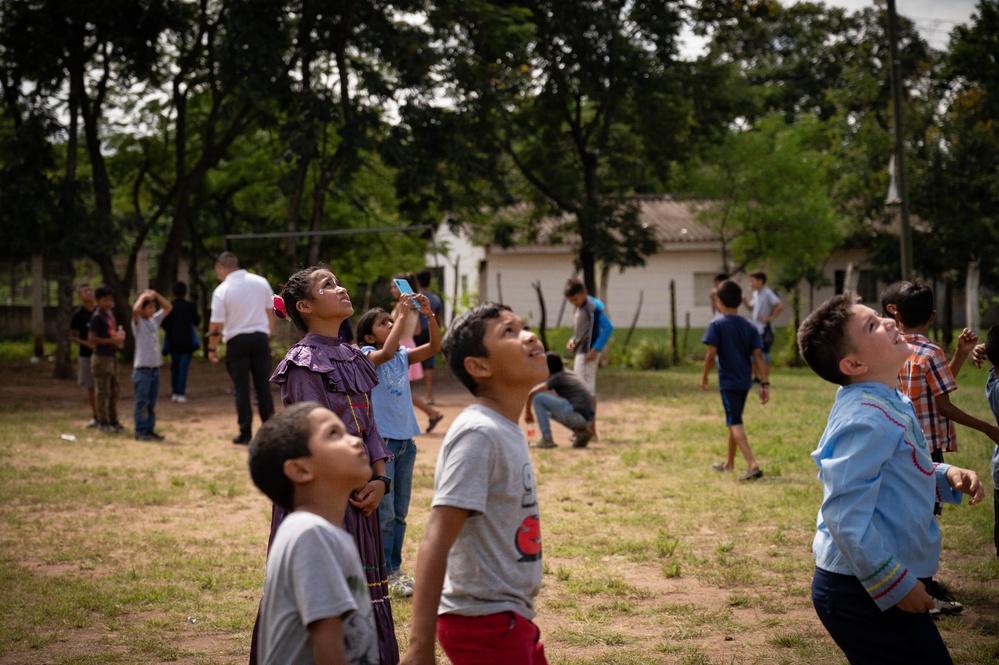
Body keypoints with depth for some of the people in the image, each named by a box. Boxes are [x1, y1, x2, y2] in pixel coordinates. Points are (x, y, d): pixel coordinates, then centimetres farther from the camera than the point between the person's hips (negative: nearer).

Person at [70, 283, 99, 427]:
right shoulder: (78, 314, -1)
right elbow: (72, 337, 0)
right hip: (86, 354, -1)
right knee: (90, 387, 5)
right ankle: (95, 416, 16)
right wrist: (87, 343, -17)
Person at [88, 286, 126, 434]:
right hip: (102, 357, -9)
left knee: (114, 391, 15)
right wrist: (112, 340, -20)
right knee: (102, 392, -2)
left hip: (112, 356, 9)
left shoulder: (110, 312, 11)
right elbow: (92, 338, -19)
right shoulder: (97, 316, -14)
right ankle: (103, 423, 3)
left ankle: (113, 421, 25)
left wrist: (119, 335, 4)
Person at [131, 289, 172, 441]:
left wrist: (156, 295, 5)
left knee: (152, 403, 11)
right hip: (142, 368, -7)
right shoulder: (138, 322, -7)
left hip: (155, 367, 7)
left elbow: (168, 307, 16)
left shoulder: (155, 320, 12)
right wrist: (143, 297, -14)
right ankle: (140, 431, 1)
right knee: (142, 402, -3)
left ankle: (150, 430, 18)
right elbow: (135, 310, -28)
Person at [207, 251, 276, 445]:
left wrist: (212, 348, 2)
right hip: (261, 337, 3)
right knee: (263, 385, 9)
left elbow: (216, 325, -10)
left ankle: (245, 434, 4)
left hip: (237, 341, -3)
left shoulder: (222, 290, -10)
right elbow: (270, 312, 10)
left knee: (241, 387, 4)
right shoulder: (261, 282, 3)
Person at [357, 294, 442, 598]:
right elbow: (386, 352, -29)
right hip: (380, 440, -6)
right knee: (384, 512, -5)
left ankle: (395, 570, 21)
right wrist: (404, 315, -26)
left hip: (406, 441, 6)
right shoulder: (366, 355, -8)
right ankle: (384, 574, 2)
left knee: (400, 512, 12)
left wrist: (429, 315, -16)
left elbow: (434, 346, -4)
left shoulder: (403, 356, 9)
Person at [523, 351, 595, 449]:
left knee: (538, 398, -5)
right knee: (552, 411, 32)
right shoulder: (570, 374, 20)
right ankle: (580, 431, 13)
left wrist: (527, 412, 8)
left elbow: (531, 393, -7)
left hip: (578, 415, -8)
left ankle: (547, 440, -5)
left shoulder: (557, 378, -3)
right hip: (587, 418, 8)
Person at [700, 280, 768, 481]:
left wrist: (704, 376, -1)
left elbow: (711, 354, -15)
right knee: (733, 421, 21)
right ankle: (729, 463, 35)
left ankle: (753, 465, -23)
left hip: (728, 382, -6)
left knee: (735, 425, -7)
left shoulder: (717, 326, -10)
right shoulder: (750, 327, 3)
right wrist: (765, 384, -4)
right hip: (745, 382, 6)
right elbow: (758, 355, -3)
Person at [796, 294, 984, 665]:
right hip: (864, 593, -10)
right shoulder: (866, 418, -23)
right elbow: (846, 515, -28)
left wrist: (945, 477, 2)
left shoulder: (888, 403, 8)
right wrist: (896, 586, -20)